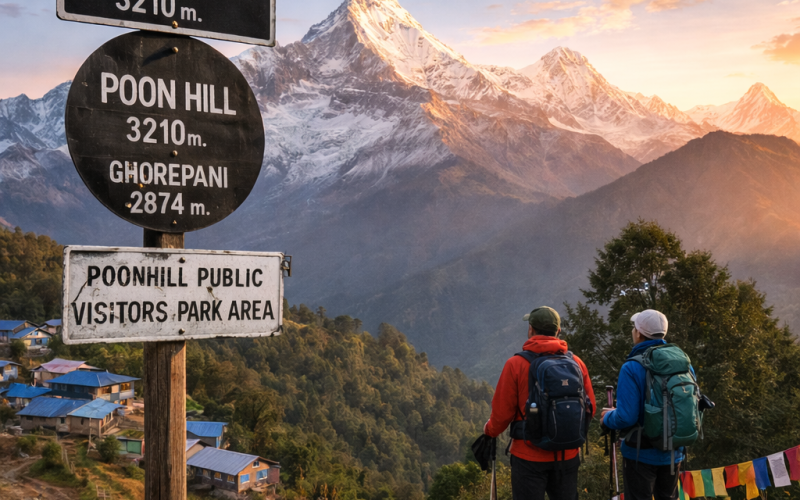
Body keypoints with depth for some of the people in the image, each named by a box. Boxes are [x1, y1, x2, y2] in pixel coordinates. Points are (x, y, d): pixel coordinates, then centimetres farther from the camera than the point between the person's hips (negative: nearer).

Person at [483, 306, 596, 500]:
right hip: (568, 456, 4)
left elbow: (502, 411, -8)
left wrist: (490, 430, 13)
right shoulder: (576, 362, -1)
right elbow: (590, 408, 4)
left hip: (529, 456, -3)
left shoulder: (516, 364, -11)